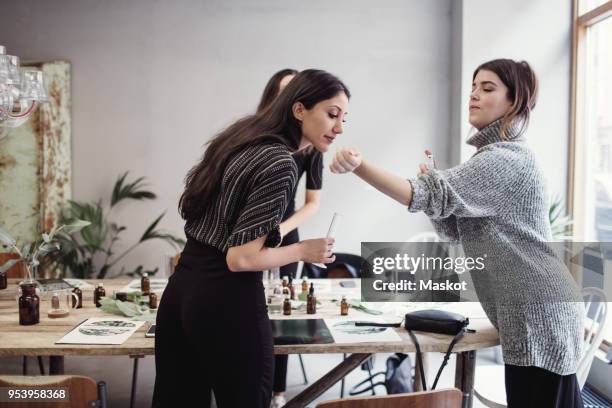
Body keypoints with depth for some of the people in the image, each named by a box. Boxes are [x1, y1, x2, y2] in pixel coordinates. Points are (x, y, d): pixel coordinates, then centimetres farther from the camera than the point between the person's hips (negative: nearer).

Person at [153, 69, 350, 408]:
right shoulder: (281, 164, -18)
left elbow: (195, 207, 22)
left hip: (180, 287, 9)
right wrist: (303, 251, -7)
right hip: (226, 300, -8)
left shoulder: (239, 137, 8)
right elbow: (241, 258, -20)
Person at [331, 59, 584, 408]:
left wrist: (359, 166, -43)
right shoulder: (500, 157, 16)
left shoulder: (504, 159, -17)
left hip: (538, 313, -10)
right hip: (536, 309, 10)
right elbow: (453, 229, 13)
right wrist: (433, 179, -5)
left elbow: (430, 196, -31)